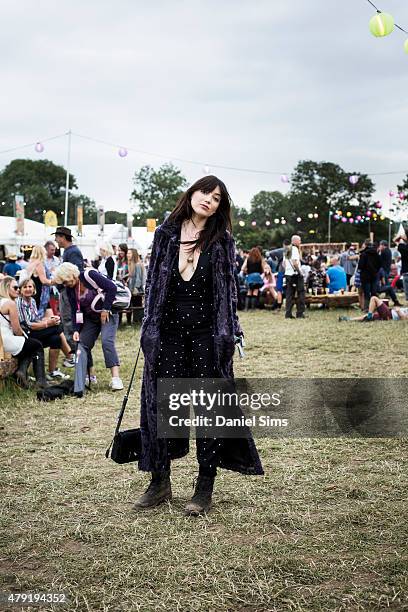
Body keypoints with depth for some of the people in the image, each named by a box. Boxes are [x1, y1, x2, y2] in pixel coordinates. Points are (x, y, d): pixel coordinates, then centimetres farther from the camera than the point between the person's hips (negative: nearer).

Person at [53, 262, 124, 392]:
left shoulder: (89, 276, -21)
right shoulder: (70, 289, -1)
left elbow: (112, 288, -24)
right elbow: (75, 311, 1)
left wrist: (105, 309, -21)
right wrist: (76, 330, -11)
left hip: (107, 314, -7)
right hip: (90, 318, 7)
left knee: (107, 341, -23)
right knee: (83, 344, 2)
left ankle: (115, 378, -25)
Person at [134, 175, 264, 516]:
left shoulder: (222, 240, 3)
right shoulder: (166, 234, 7)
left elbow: (229, 288, 2)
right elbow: (153, 281, 9)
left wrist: (230, 334, -6)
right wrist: (148, 330, 5)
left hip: (206, 331, -2)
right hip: (168, 329, 2)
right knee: (161, 401, 4)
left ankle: (205, 488, 11)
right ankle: (160, 482, 17)